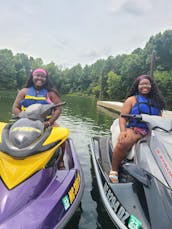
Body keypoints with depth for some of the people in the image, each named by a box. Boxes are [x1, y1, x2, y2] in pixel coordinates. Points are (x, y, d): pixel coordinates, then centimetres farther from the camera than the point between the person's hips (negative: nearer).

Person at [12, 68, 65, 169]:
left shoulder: (50, 93, 5)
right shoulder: (24, 91, 11)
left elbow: (58, 109, -2)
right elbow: (15, 108, 7)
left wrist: (49, 122, -17)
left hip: (46, 123, -1)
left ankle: (60, 161, -2)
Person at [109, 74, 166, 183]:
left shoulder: (156, 101, 23)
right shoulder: (132, 99, 11)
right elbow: (123, 116, 1)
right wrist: (123, 131, -15)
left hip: (153, 132, 4)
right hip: (134, 129, -3)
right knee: (123, 143, -35)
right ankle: (114, 171, -18)